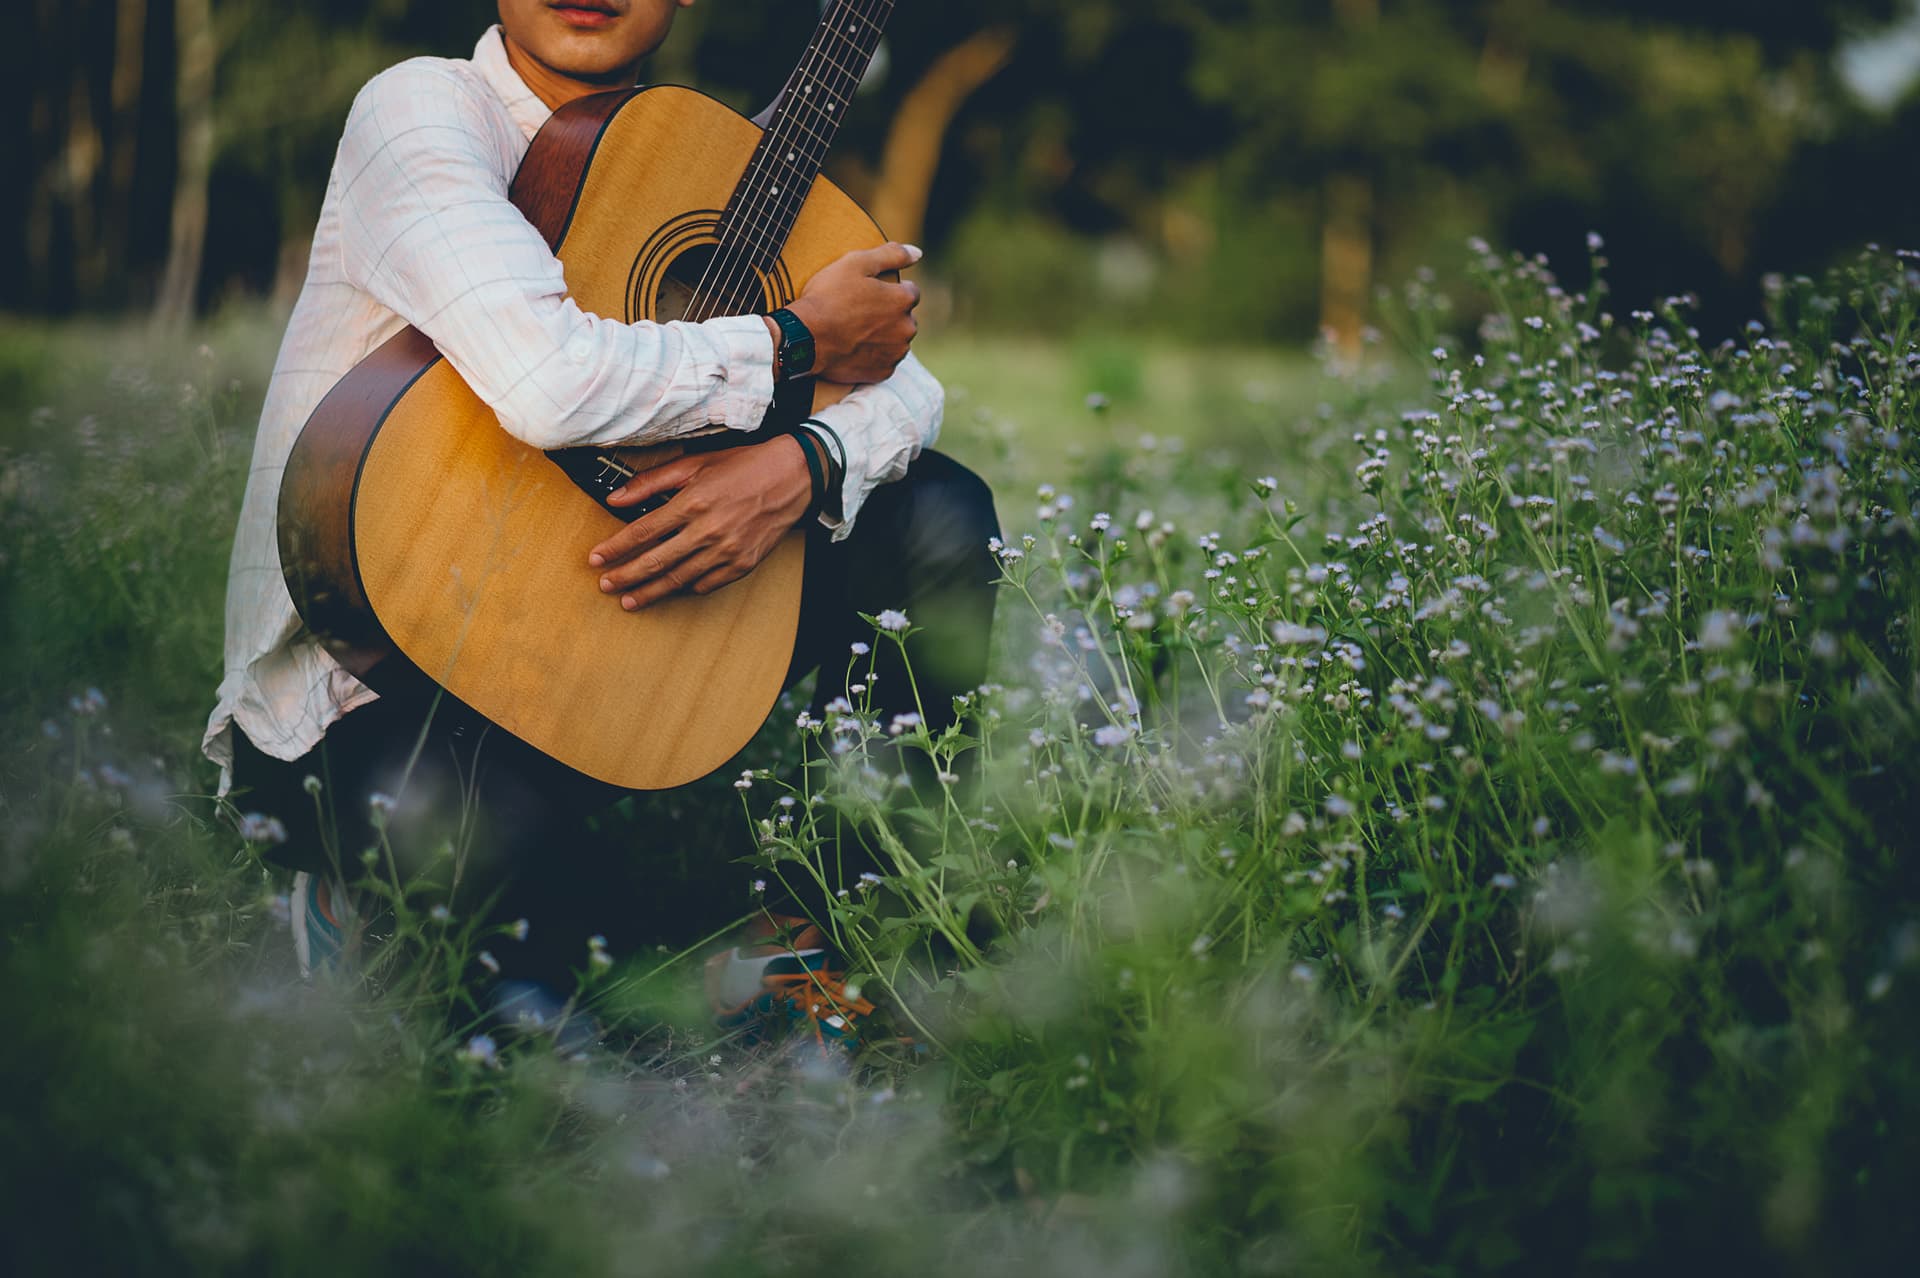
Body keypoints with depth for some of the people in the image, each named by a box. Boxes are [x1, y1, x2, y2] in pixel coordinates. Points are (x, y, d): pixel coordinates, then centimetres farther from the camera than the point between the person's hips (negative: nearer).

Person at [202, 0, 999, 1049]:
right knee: (454, 819, -41)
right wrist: (794, 339, -18)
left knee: (939, 514, -2)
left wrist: (801, 466, -21)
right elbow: (549, 382, -33)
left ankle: (795, 927, 5)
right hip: (360, 693, -7)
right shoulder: (421, 109, -14)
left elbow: (902, 384, 2)